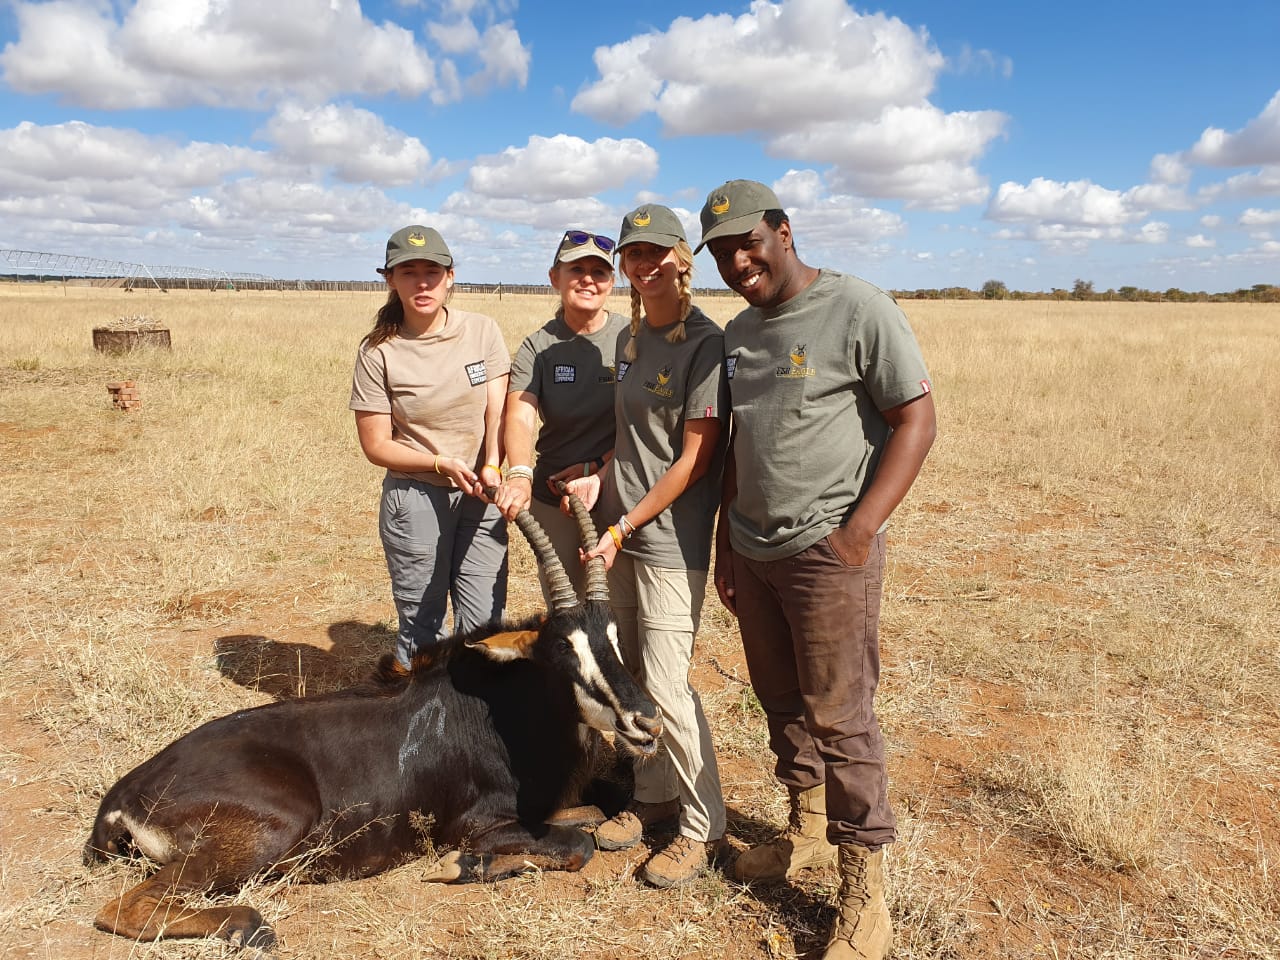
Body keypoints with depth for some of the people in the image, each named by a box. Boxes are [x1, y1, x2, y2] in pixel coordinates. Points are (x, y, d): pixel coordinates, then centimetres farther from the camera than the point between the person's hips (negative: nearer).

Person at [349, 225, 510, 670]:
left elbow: (498, 410, -5)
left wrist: (492, 466, -24)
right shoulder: (378, 352, -6)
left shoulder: (482, 331, -1)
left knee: (485, 624, 2)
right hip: (414, 497, -2)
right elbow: (376, 446, -4)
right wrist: (443, 462, -18)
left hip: (480, 496, 2)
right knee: (421, 625, 7)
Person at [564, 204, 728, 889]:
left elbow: (695, 459, -16)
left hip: (671, 542, -8)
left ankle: (703, 827, 15)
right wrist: (601, 478, 2)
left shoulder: (706, 344, -13)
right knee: (630, 676, 14)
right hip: (623, 533, 8)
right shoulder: (629, 337, 11)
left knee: (665, 685, -4)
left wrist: (625, 528, -15)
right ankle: (653, 797, 33)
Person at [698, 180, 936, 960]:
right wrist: (726, 543, 15)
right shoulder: (738, 332, 13)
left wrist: (859, 531, -18)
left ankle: (866, 894, 11)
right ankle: (808, 832, 36)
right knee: (782, 703, 16)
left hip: (828, 552, -7)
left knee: (839, 717, -3)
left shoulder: (859, 309, -8)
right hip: (753, 552, 7)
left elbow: (917, 419, -11)